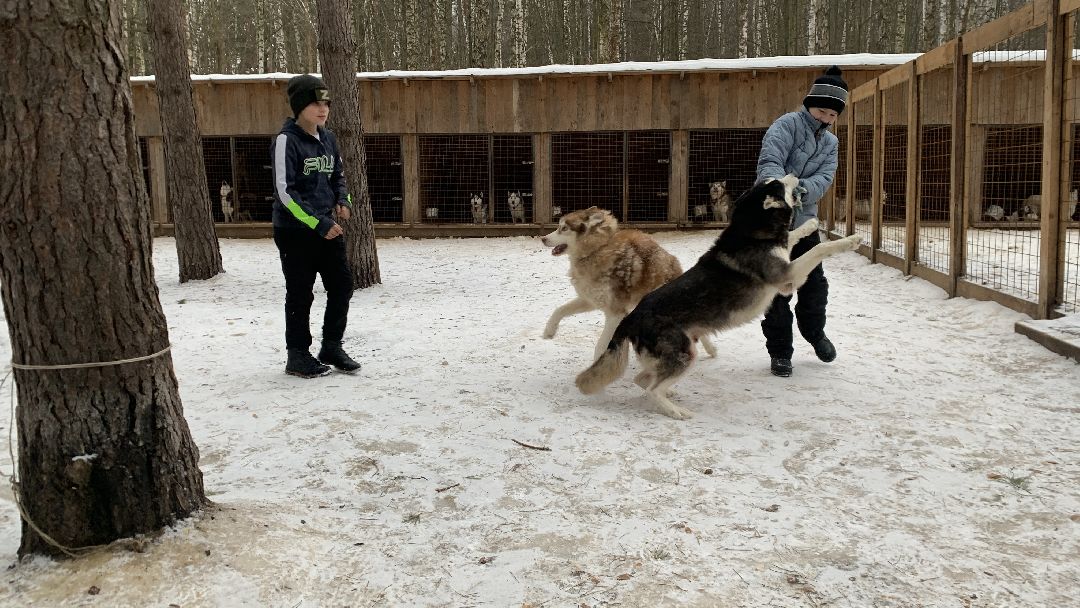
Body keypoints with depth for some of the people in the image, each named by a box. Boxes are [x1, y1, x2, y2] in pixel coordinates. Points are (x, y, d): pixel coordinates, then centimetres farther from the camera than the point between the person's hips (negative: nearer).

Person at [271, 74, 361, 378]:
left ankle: (331, 347, 24)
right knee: (300, 294, 2)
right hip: (295, 231, -7)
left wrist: (343, 201, 0)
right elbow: (285, 191, -18)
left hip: (328, 227, 7)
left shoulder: (327, 138, 8)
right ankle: (298, 356, 17)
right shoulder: (287, 140, -13)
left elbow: (338, 176, 21)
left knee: (342, 286, 8)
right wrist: (319, 224, -21)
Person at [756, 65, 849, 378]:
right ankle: (779, 351, 14)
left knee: (815, 284, 11)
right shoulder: (788, 124, -9)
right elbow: (769, 162, -24)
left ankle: (814, 331, 39)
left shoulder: (830, 143, 12)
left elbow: (824, 177, -5)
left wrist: (803, 189, -28)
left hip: (804, 221, 6)